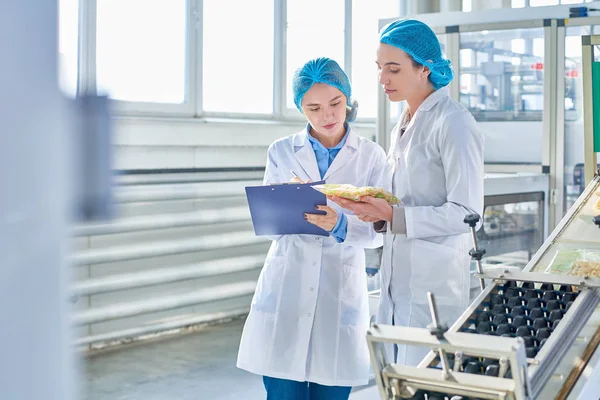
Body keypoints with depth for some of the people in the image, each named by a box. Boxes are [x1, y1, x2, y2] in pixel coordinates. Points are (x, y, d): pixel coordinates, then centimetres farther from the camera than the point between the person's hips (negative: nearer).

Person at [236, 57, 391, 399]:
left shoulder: (371, 156, 4)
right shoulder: (282, 152, 8)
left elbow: (378, 231, -2)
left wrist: (340, 225, -22)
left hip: (341, 293, 0)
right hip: (285, 291, 0)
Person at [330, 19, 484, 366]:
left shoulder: (454, 123, -12)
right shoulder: (403, 125, 14)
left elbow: (465, 213, -16)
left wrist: (392, 216, -20)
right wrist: (377, 213, 1)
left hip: (435, 283, -8)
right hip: (398, 279, 8)